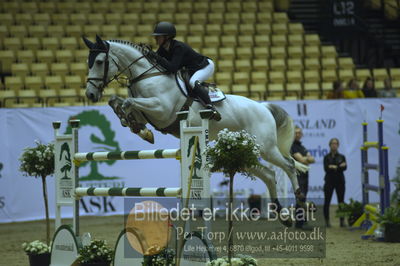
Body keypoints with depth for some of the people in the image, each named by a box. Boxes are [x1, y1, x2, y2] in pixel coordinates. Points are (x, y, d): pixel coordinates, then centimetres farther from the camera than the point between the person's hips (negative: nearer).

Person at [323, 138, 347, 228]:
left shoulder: (342, 157, 6)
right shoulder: (327, 157, 2)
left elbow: (344, 167, -9)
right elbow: (326, 168, -13)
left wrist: (334, 167, -23)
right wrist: (339, 166, -23)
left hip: (340, 181, 1)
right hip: (329, 181, -1)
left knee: (341, 201, 1)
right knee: (327, 201, -3)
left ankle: (342, 221, 4)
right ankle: (327, 221, 4)